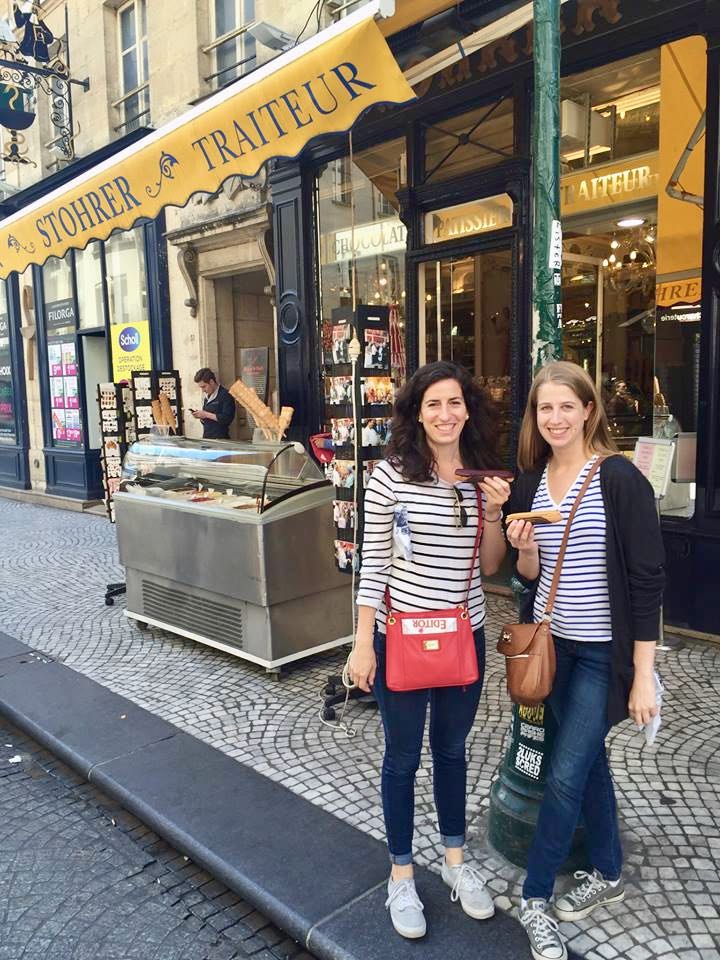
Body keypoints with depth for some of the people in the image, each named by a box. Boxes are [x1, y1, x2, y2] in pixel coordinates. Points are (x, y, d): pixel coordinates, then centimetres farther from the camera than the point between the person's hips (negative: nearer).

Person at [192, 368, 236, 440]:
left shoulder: (225, 395, -10)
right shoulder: (206, 398, 15)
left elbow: (227, 419, -19)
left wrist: (206, 415, -15)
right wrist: (201, 416, 2)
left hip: (220, 439, -7)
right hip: (206, 437, 7)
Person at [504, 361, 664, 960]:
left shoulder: (620, 479, -15)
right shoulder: (529, 483, 2)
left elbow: (647, 580, -15)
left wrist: (643, 676, -15)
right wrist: (523, 550, -13)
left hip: (604, 651, -6)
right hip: (553, 642, 6)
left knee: (565, 776, -1)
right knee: (589, 761, 20)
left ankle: (535, 899, 19)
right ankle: (608, 874, 40)